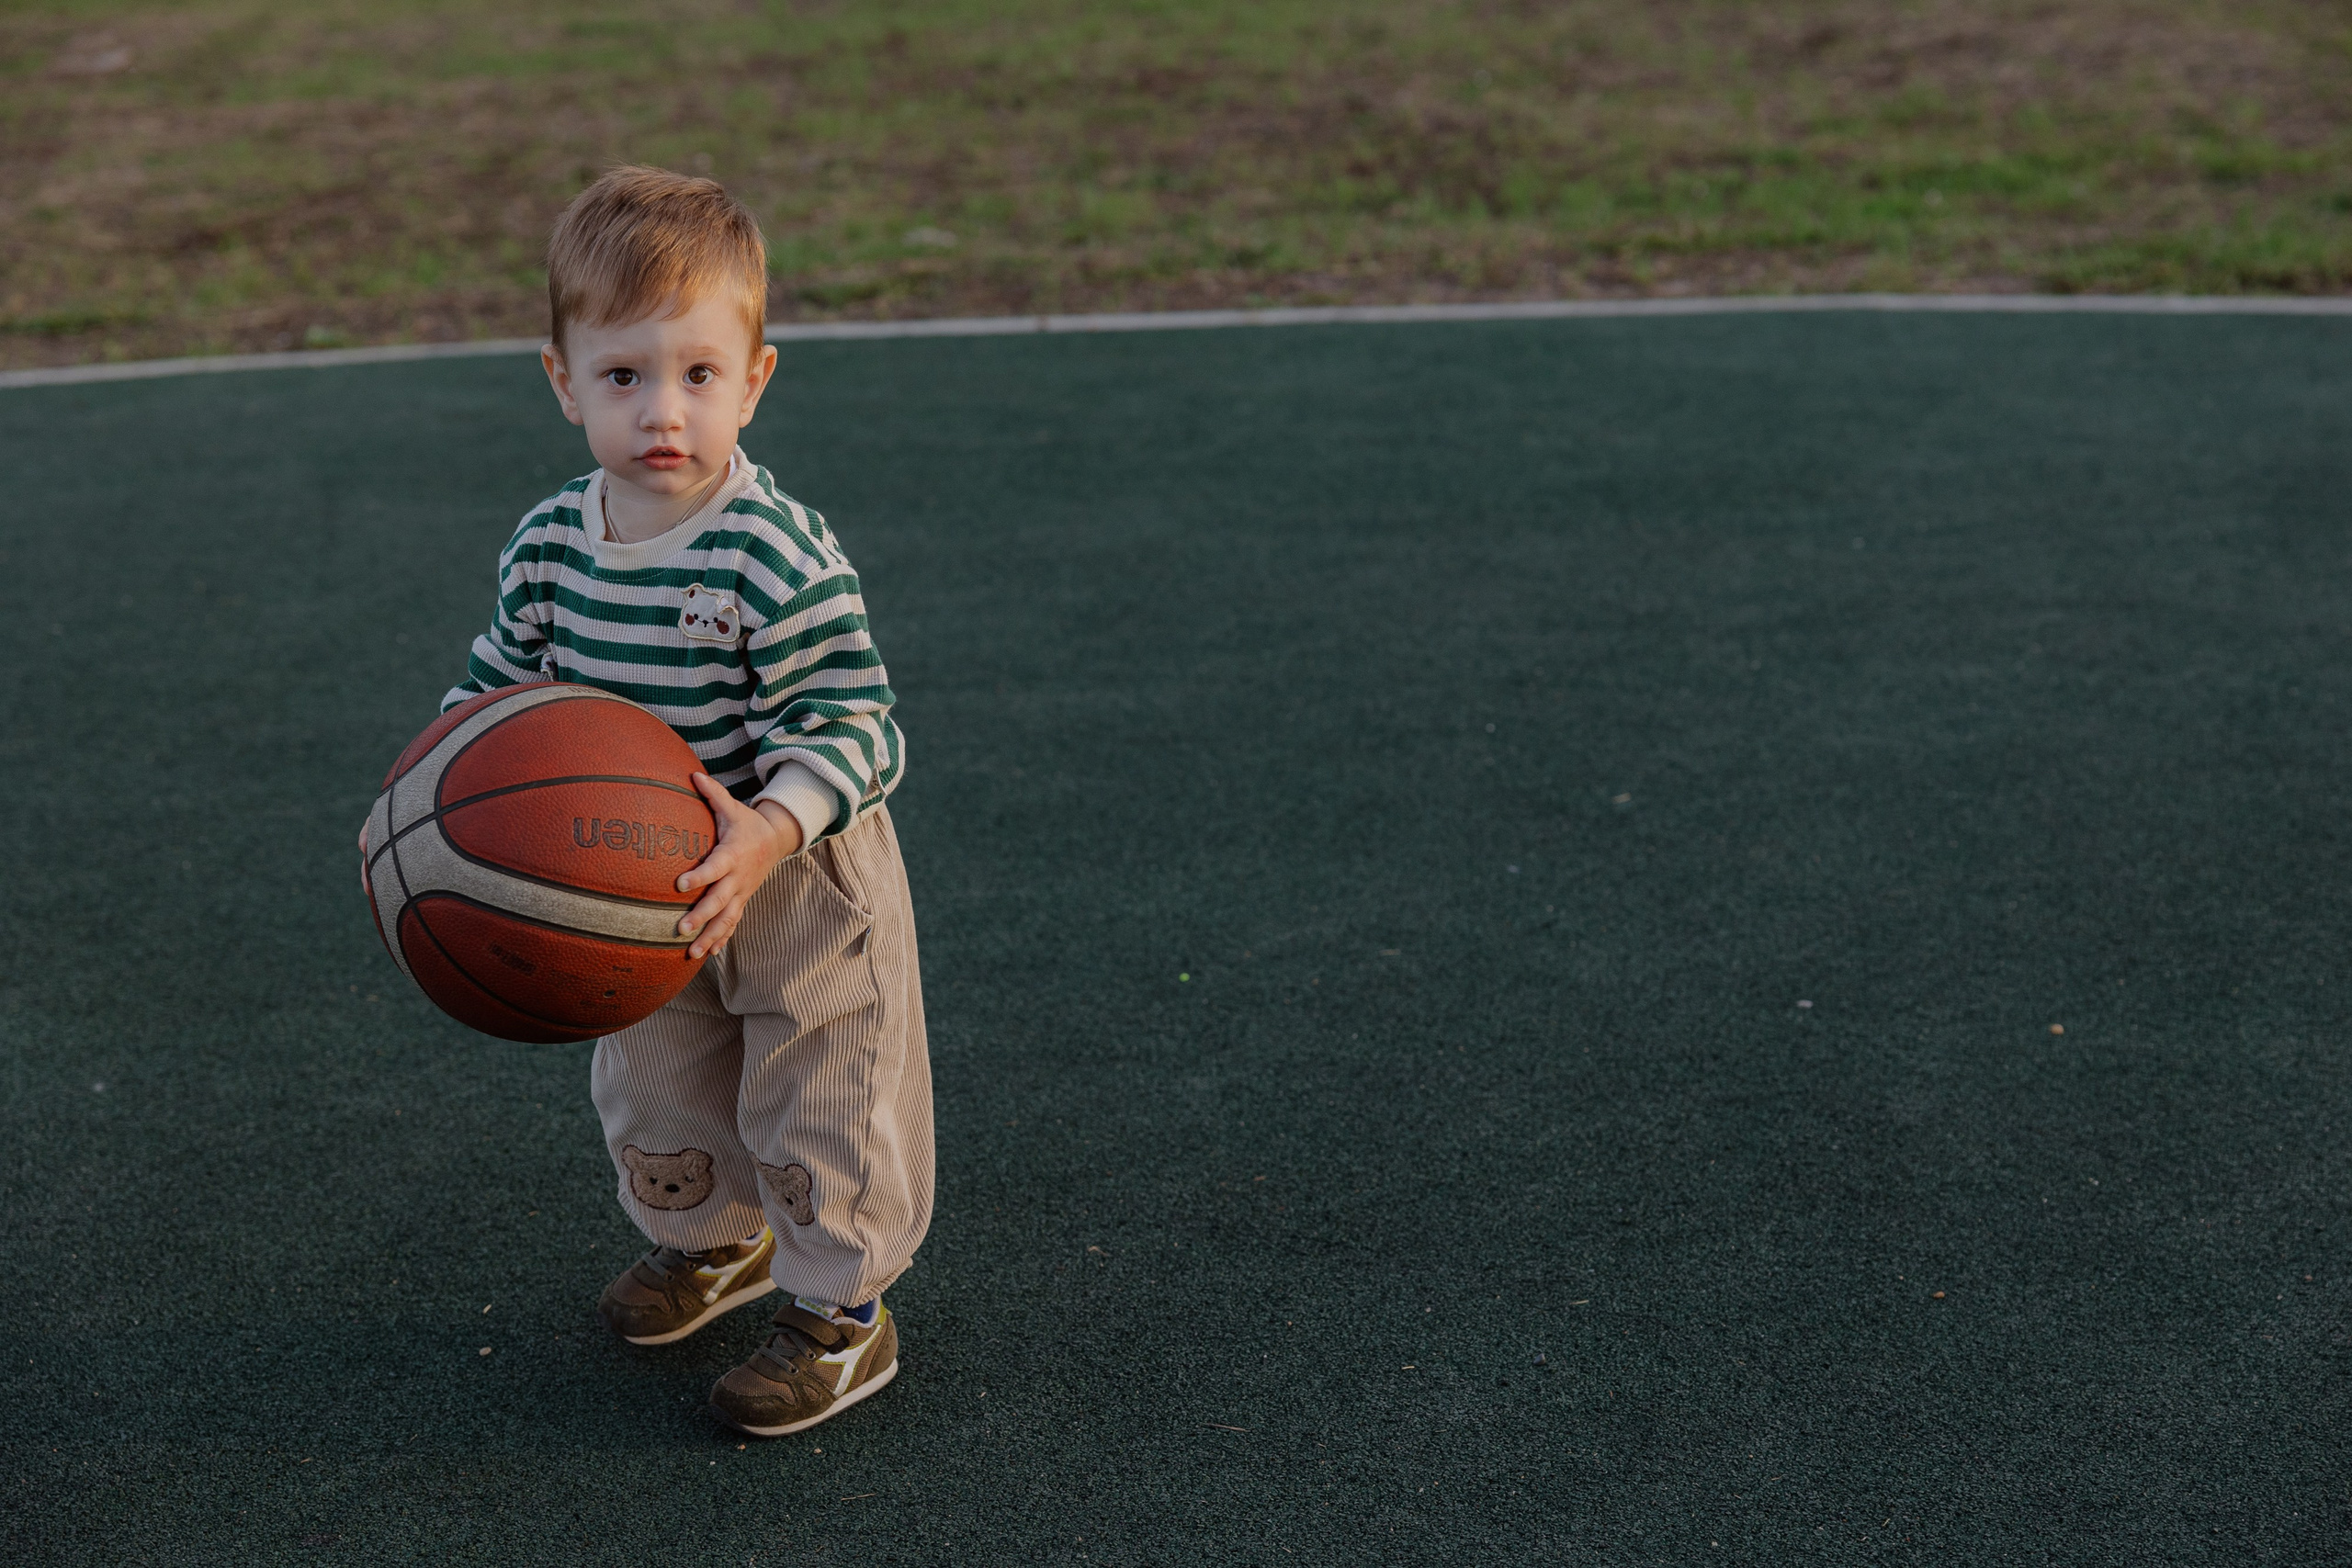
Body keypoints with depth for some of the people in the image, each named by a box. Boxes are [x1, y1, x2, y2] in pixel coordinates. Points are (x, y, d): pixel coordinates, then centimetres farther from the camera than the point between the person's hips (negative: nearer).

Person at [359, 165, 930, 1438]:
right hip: (638, 892, 7)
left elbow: (849, 725, -27)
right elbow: (501, 685, 7)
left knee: (817, 1107, 8)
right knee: (649, 1091, 24)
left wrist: (771, 832, -42)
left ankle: (839, 1309, 29)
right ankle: (714, 1239, 51)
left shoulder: (781, 558, -27)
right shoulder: (548, 547, -8)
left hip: (803, 891, -6)